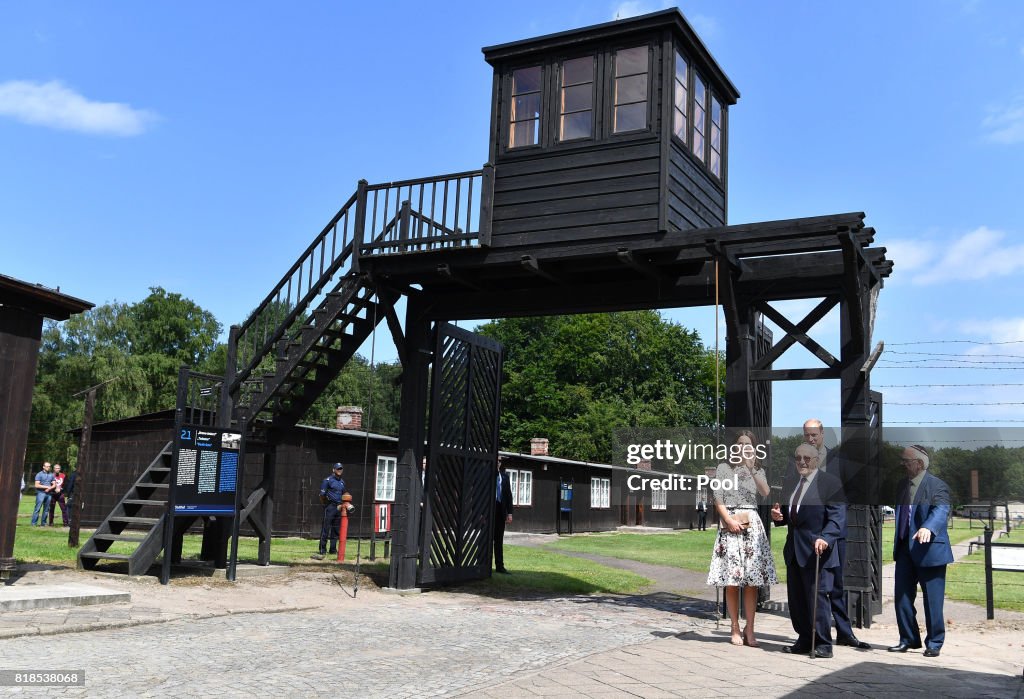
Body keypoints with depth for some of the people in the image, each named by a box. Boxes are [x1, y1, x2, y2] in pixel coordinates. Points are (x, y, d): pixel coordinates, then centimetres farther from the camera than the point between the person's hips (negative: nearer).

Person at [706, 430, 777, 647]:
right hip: (729, 526, -2)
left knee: (752, 581, -2)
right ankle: (736, 630, 3)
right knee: (732, 581, -3)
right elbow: (718, 500, 0)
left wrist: (752, 469, -13)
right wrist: (730, 521, -11)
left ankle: (749, 630, 2)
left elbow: (767, 493, -7)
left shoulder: (758, 471, 14)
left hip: (752, 525, 2)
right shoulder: (724, 468, 6)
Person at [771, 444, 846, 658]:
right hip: (794, 550, 7)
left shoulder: (830, 483, -5)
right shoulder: (789, 484, 16)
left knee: (817, 596, -6)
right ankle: (804, 641, 21)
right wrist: (778, 516, 1)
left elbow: (837, 516, -13)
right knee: (796, 599, 10)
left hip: (816, 549, -7)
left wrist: (825, 538, -28)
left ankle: (823, 644, 4)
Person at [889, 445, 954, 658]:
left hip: (929, 550, -7)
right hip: (905, 549, 7)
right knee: (902, 596, 9)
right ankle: (909, 639, 22)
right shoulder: (902, 485, 12)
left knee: (932, 600, 2)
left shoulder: (937, 486, -11)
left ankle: (934, 643, 15)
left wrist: (928, 528, -46)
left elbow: (941, 510, -27)